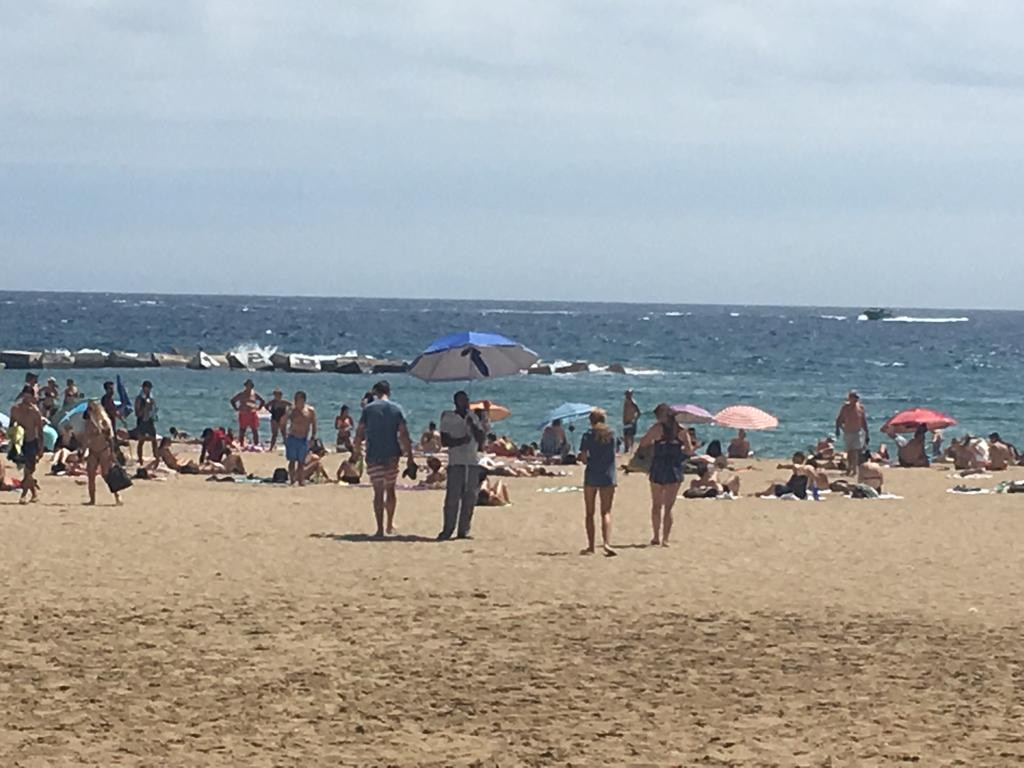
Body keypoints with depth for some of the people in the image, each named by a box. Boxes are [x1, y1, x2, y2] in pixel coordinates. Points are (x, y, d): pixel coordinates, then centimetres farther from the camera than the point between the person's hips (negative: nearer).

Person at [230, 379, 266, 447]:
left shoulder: (255, 394, 6)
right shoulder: (241, 395, 4)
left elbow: (263, 401, 18)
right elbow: (232, 401, 13)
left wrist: (258, 408, 6)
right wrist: (236, 408, 4)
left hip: (253, 415, 0)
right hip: (243, 415, 0)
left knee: (255, 431, -3)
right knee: (242, 431, -1)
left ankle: (256, 445, 1)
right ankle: (241, 446, 4)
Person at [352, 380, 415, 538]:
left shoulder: (368, 409, -1)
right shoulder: (396, 409, 1)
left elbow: (360, 433, -1)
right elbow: (404, 435, -3)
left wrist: (356, 451, 13)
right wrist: (409, 458, 0)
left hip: (373, 456, -1)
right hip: (392, 455, 1)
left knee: (378, 492, -1)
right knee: (390, 490, 18)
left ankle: (380, 529, -6)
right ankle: (390, 525, 27)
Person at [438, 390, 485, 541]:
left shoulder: (473, 417, 15)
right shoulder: (448, 418, 2)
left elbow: (481, 439, 9)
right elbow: (444, 441, -4)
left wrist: (472, 426, -5)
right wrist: (461, 440, -16)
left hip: (473, 462, 4)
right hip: (456, 462, -4)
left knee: (470, 499, 1)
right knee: (452, 498, -10)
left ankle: (463, 531, 6)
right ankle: (447, 531, -7)